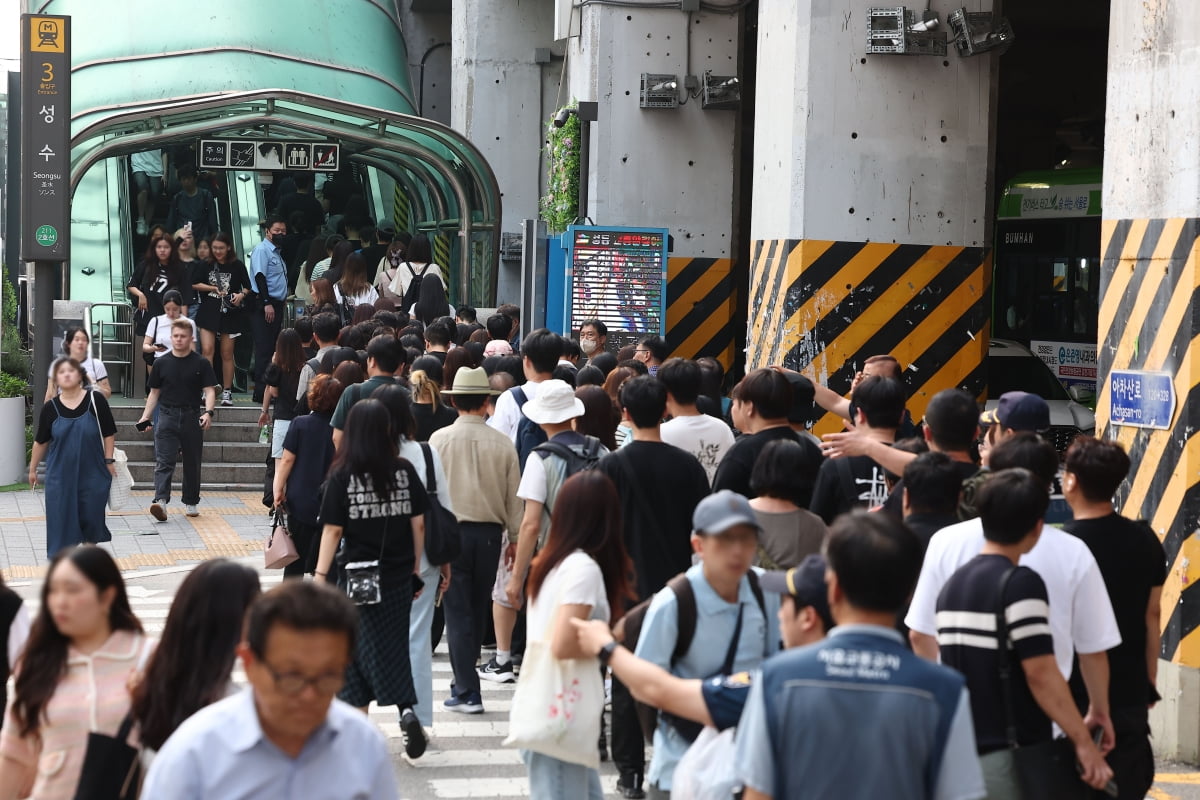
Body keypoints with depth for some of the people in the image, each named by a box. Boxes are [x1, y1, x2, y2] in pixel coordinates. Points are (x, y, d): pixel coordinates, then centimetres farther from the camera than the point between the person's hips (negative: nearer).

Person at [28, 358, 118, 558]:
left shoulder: (95, 400, -7)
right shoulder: (50, 407, -2)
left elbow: (109, 433, -1)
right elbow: (40, 441, 9)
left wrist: (109, 461, -4)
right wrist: (33, 469, 15)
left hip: (92, 473, -1)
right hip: (60, 475, 1)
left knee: (91, 518, 6)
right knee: (61, 519, -1)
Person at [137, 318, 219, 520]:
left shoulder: (201, 363, 2)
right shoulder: (162, 363, 7)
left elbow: (209, 390, -1)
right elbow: (154, 392, 14)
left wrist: (208, 412, -18)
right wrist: (145, 416, 6)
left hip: (192, 418, 0)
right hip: (167, 416, 0)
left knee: (192, 464, 9)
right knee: (164, 462, -12)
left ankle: (190, 502, 22)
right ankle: (160, 501, -25)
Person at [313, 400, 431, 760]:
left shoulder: (342, 476, -8)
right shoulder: (405, 472, -2)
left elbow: (333, 530, -9)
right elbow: (418, 524, 2)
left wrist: (320, 575, -4)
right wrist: (415, 571, 10)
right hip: (398, 578, 2)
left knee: (359, 648, 9)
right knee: (394, 647, 10)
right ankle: (406, 711, -9)